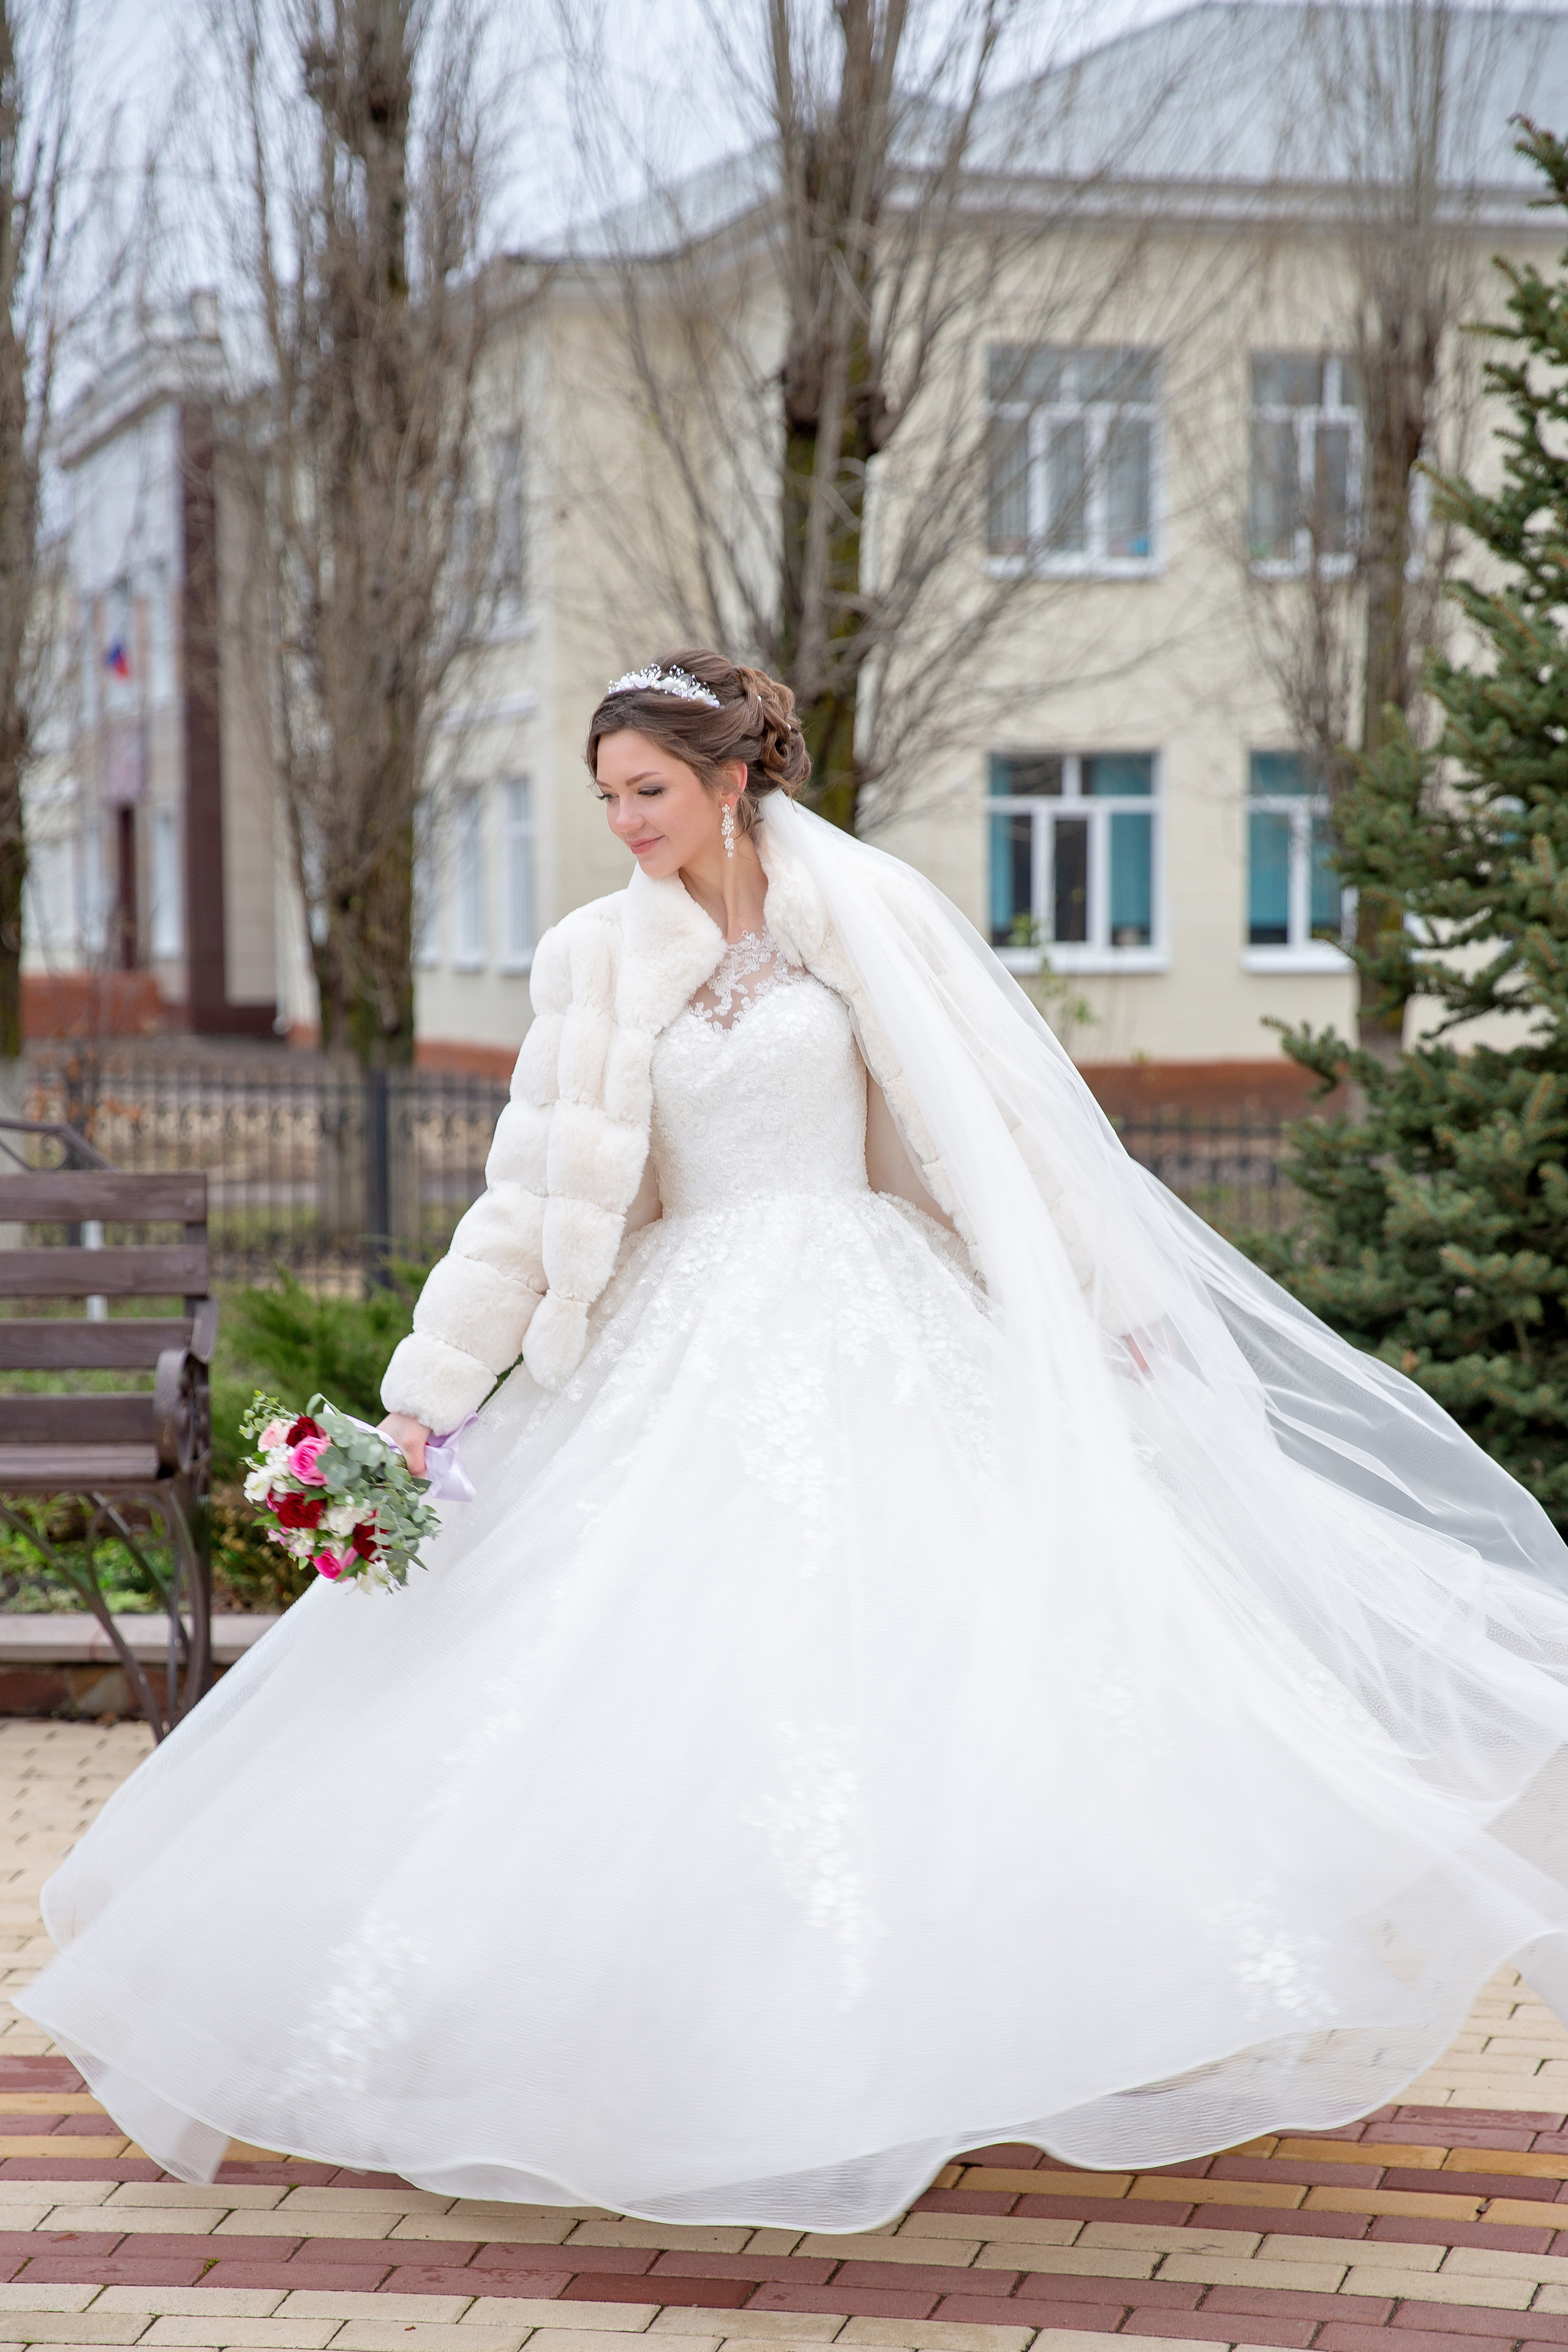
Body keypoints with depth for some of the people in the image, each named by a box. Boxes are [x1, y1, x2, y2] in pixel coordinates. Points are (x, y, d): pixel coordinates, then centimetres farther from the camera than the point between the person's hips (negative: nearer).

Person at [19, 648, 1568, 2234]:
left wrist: (1091, 1307, 2)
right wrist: (427, 1395, 1)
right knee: (650, 1679, -5)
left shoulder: (860, 914, 1)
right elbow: (530, 1194, 6)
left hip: (863, 1324, -2)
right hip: (677, 1355, 2)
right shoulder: (598, 960, 6)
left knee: (905, 1628, -10)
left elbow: (995, 1119, 4)